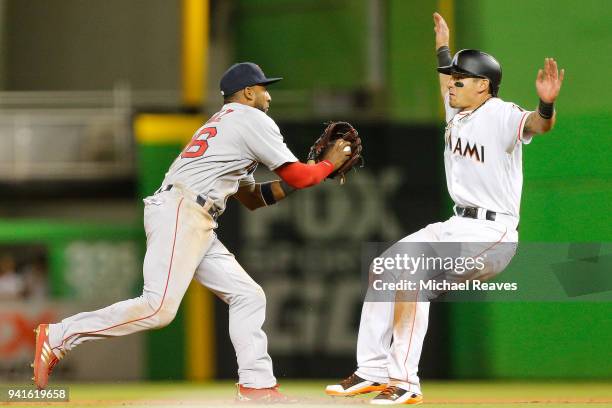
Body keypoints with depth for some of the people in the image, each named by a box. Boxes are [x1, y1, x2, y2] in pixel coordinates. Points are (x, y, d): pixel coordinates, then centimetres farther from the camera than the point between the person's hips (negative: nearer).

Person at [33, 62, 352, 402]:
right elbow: (297, 177, -1)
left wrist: (314, 168, 23)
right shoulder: (253, 119, 2)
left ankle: (257, 386, -1)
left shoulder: (221, 124, 30)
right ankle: (59, 337, -18)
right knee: (159, 307, -20)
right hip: (179, 212, -10)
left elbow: (253, 198, 32)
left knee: (248, 296, 6)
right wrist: (330, 163, 18)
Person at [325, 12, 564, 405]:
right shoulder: (458, 111, 10)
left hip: (491, 233, -10)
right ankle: (373, 370, 10)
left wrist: (546, 104, -59)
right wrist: (443, 44, 46)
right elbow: (447, 78, 33)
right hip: (456, 225, 10)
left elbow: (536, 124, -38)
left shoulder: (501, 116, -16)